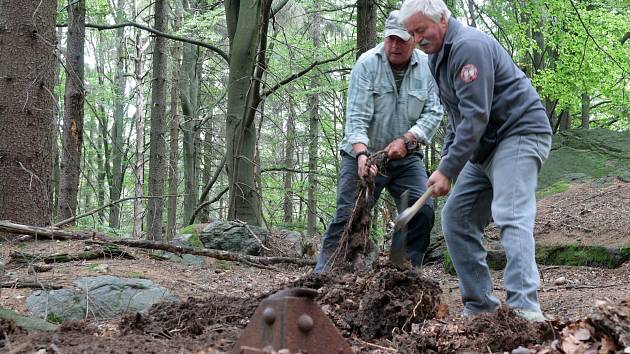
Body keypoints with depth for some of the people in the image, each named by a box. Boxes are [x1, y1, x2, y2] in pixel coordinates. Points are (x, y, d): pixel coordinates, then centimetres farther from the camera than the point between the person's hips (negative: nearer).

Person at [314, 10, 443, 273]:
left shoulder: (427, 67, -5)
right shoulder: (367, 64, -13)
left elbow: (433, 113, -6)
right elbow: (357, 117, -19)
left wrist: (406, 140, -21)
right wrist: (361, 154, -33)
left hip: (406, 157, 3)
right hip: (364, 155, -3)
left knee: (422, 212, -9)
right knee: (348, 217, -9)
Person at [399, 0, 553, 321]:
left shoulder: (468, 46, -17)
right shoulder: (439, 56, 15)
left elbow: (475, 116, -24)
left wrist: (448, 169, -23)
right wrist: (446, 159, 11)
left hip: (519, 134, -10)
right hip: (485, 147, 10)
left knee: (511, 217, -23)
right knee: (456, 218, 5)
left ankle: (524, 308, -30)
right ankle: (478, 304, 8)